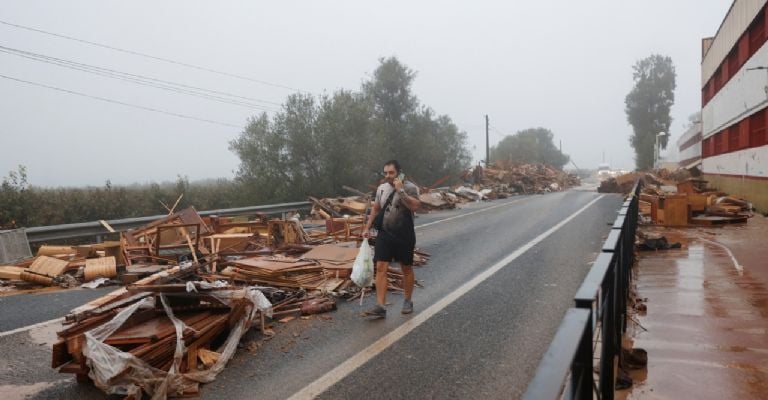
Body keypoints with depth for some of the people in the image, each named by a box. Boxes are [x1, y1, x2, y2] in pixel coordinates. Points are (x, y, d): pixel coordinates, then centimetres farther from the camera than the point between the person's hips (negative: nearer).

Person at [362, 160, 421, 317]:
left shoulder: (409, 187, -10)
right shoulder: (381, 188, 8)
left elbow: (415, 206, -27)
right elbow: (375, 209, 18)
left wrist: (401, 190, -27)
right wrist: (367, 228, 15)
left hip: (404, 235, -4)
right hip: (384, 234, 4)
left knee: (406, 269, 10)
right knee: (381, 268, -6)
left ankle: (408, 301, 28)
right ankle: (380, 306, -6)